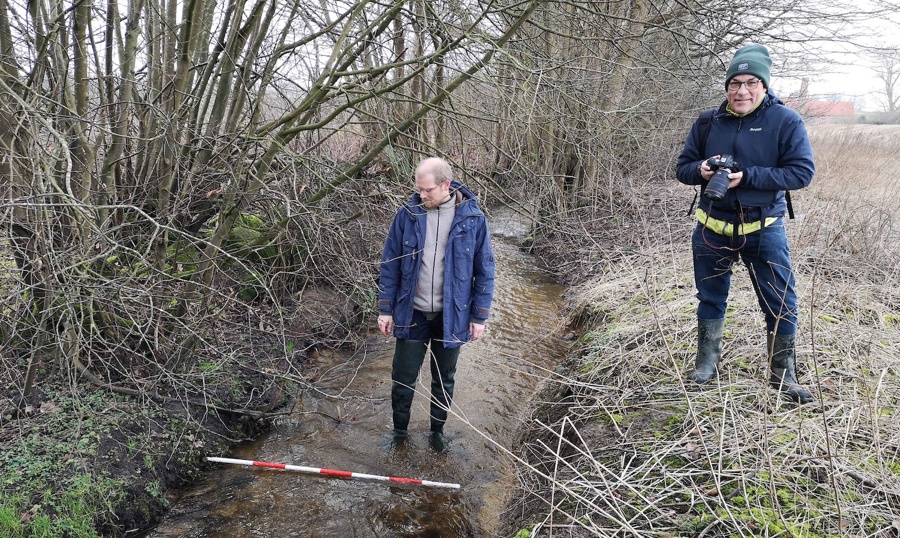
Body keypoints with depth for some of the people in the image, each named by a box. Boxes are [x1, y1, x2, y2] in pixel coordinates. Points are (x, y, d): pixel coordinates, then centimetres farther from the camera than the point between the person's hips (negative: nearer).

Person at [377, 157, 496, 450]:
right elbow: (390, 264, 0)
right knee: (403, 377, 9)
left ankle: (438, 430, 38)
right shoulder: (407, 215, -7)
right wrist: (385, 310, -1)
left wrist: (479, 316, -3)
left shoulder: (473, 219, -10)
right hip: (412, 314, 1)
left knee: (444, 379, 16)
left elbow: (484, 270, -2)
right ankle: (399, 430, 32)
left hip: (451, 316, 0)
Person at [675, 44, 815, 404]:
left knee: (782, 306, 3)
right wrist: (701, 170, -18)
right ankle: (706, 364, 34)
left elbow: (802, 171, -13)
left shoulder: (785, 121, -8)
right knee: (710, 299, 16)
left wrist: (747, 177, -23)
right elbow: (683, 168, 6)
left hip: (764, 229, -2)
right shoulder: (708, 123, 1)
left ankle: (783, 376, 20)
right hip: (712, 228, 3)